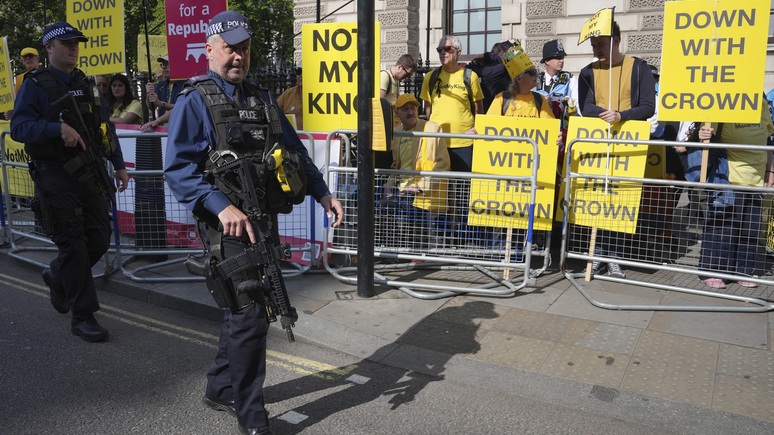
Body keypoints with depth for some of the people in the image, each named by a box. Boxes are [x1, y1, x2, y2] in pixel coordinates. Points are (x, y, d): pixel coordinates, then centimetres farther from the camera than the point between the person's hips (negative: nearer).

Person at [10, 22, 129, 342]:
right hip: (56, 177, -5)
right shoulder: (35, 85, -3)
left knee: (100, 238, 6)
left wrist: (119, 165, 14)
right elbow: (18, 127, -12)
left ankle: (58, 275, 36)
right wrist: (58, 128, -28)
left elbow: (105, 126, 18)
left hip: (88, 173, 6)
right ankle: (83, 316, 8)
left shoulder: (87, 85, 14)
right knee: (73, 243, -2)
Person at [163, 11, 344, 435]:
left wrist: (322, 192, 8)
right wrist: (221, 206, -27)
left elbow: (295, 150, 19)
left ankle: (220, 388, 37)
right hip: (230, 224, -7)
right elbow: (178, 168, -15)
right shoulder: (194, 101, -5)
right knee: (250, 316, -6)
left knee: (243, 309, 17)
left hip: (264, 220, 7)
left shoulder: (261, 99, 16)